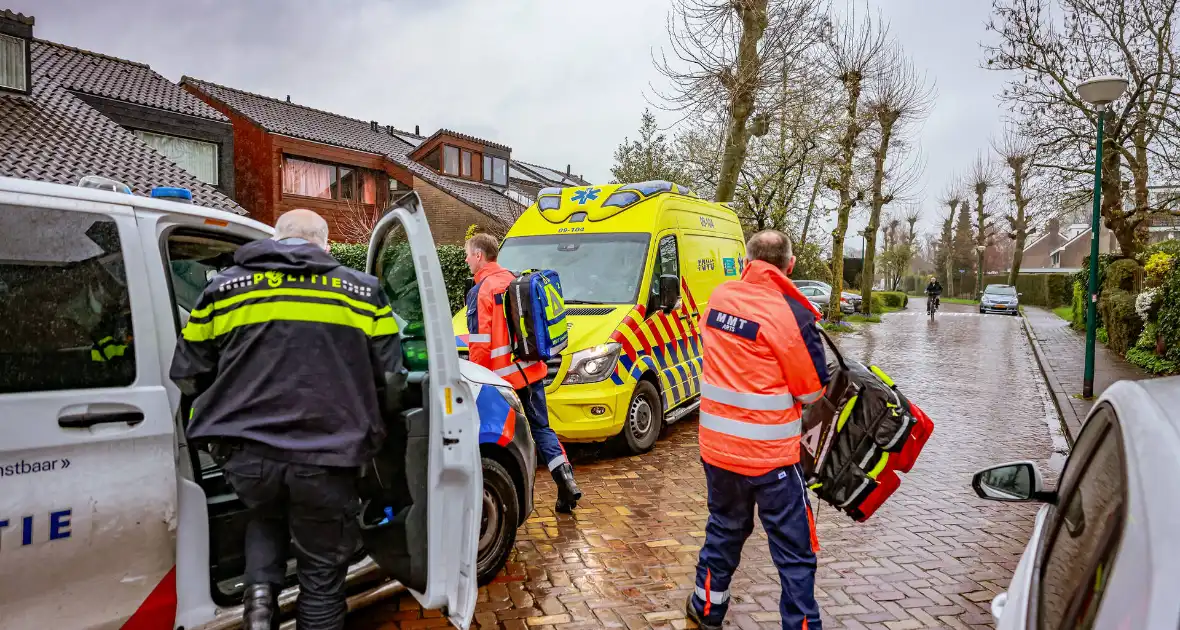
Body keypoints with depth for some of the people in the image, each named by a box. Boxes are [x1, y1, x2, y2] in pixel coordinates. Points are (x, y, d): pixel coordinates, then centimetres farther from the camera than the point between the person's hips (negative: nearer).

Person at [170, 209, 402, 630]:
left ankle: (261, 590, 14)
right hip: (324, 458, -2)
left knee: (267, 516, 34)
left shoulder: (224, 288, 10)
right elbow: (389, 378, 5)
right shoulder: (362, 292, 6)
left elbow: (187, 376, 13)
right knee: (321, 575, 15)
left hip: (247, 453, 2)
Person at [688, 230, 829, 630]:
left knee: (724, 528, 25)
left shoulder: (718, 298, -2)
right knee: (794, 550, 8)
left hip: (716, 445, 6)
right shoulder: (791, 313, -19)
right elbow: (813, 390, -9)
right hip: (769, 453, -6)